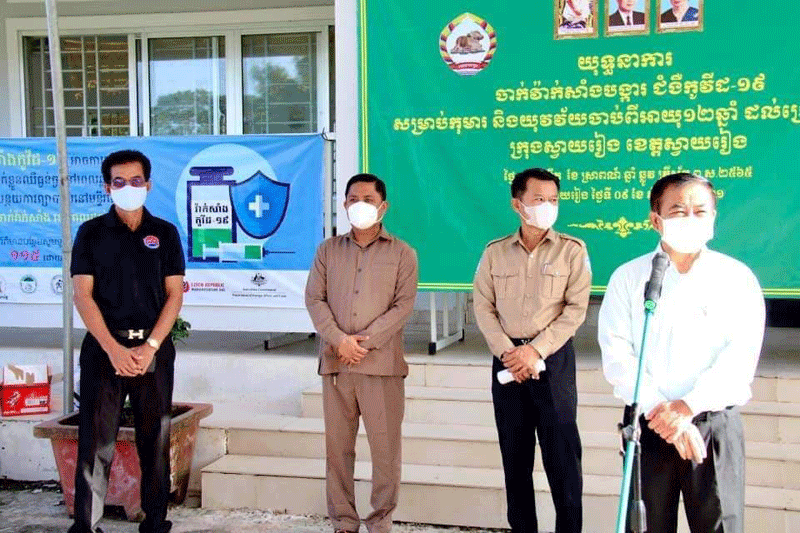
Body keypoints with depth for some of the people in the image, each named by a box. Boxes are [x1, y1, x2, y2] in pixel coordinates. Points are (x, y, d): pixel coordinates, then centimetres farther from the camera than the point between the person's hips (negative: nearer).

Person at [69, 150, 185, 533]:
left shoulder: (165, 233, 7)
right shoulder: (91, 233, 5)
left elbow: (174, 294, 2)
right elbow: (82, 295, -2)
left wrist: (149, 346, -10)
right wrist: (113, 348, -13)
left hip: (154, 348, 1)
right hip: (104, 346, -1)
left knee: (155, 440, 6)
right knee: (96, 439, -1)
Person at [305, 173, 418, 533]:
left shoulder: (402, 253, 6)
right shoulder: (328, 250, 14)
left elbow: (403, 306, -3)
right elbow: (314, 299, 5)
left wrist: (363, 342, -12)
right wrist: (340, 340, -10)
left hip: (382, 364, -2)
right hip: (335, 362, 3)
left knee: (385, 446, -1)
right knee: (337, 445, 6)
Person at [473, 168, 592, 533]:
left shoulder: (572, 250, -1)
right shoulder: (495, 252, 6)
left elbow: (575, 309, -7)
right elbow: (483, 307, 2)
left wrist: (536, 351, -14)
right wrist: (507, 352, -10)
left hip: (554, 360, -2)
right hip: (507, 362, 3)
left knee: (562, 453, -1)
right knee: (514, 454, 9)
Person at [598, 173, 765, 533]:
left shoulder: (738, 279, 2)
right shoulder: (628, 278, 3)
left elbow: (741, 357, -8)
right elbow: (616, 355, -6)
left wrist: (686, 408, -17)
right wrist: (660, 411, -16)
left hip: (716, 425, 0)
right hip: (648, 424, 1)